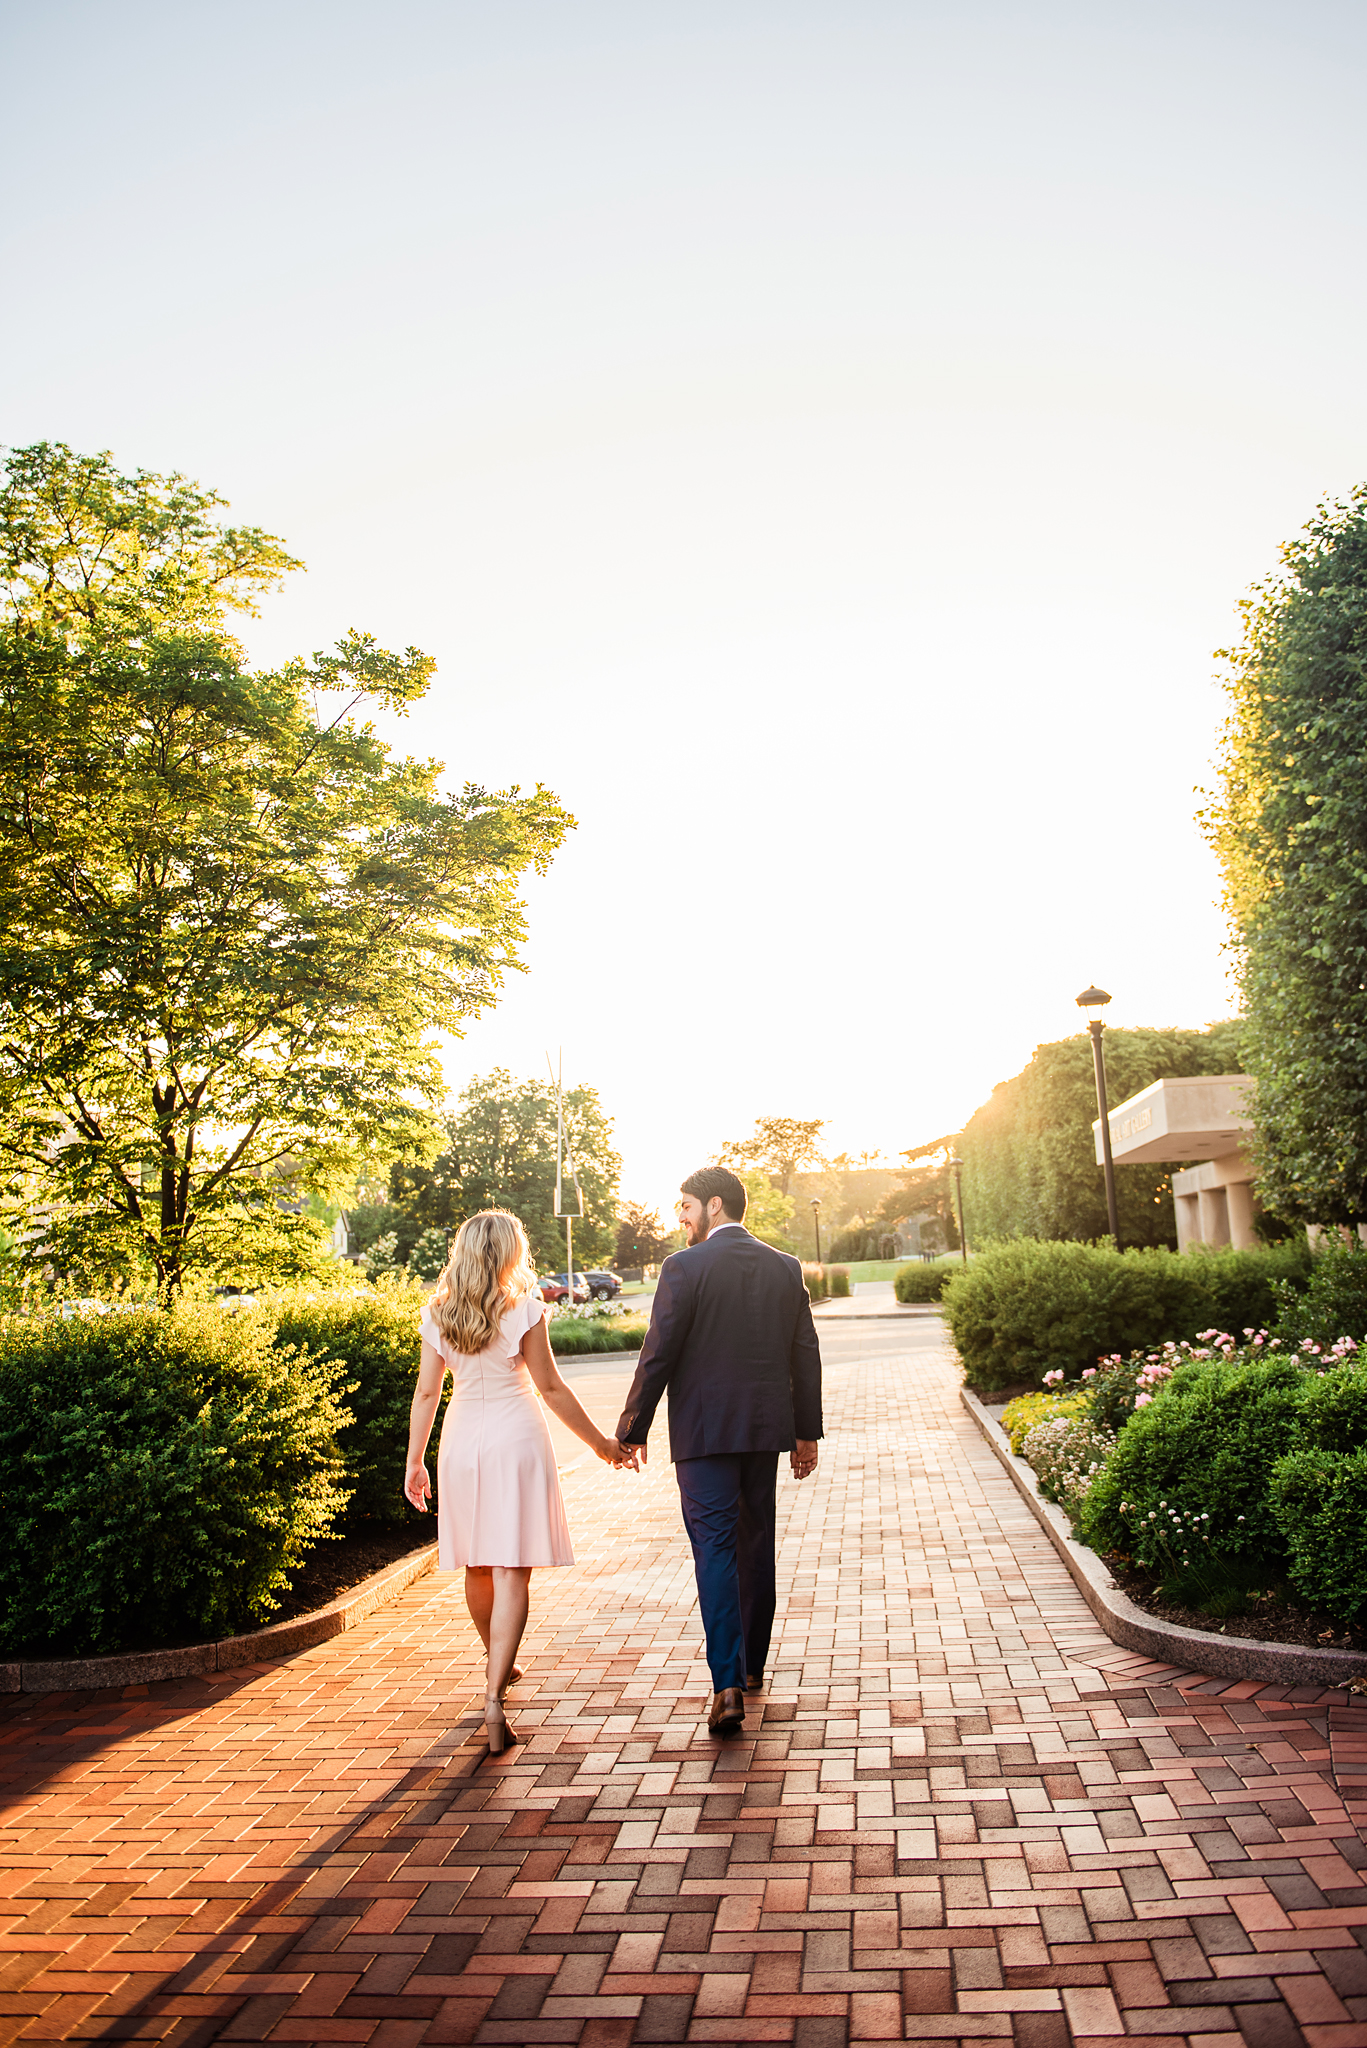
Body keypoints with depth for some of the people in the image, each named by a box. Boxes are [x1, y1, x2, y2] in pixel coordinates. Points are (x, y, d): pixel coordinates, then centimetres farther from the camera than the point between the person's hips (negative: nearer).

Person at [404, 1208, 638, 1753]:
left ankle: (498, 1664, 39)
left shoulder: (437, 1315, 1)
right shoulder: (524, 1310, -10)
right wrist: (600, 1443, 2)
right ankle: (493, 1697, -11)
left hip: (462, 1440, 4)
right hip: (515, 1439, -4)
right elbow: (549, 1387, -7)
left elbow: (427, 1392, 4)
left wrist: (415, 1462, 13)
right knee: (511, 1572, -2)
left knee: (477, 1566, 18)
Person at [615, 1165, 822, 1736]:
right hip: (766, 1429, 5)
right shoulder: (785, 1267, 5)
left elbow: (658, 1355, -11)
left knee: (715, 1549, -3)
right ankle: (752, 1663, 30)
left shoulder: (685, 1267, -10)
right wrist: (806, 1431, 15)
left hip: (704, 1431, -5)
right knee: (756, 1544, 17)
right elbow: (805, 1354, 8)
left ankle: (727, 1685, -11)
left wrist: (632, 1428, -1)